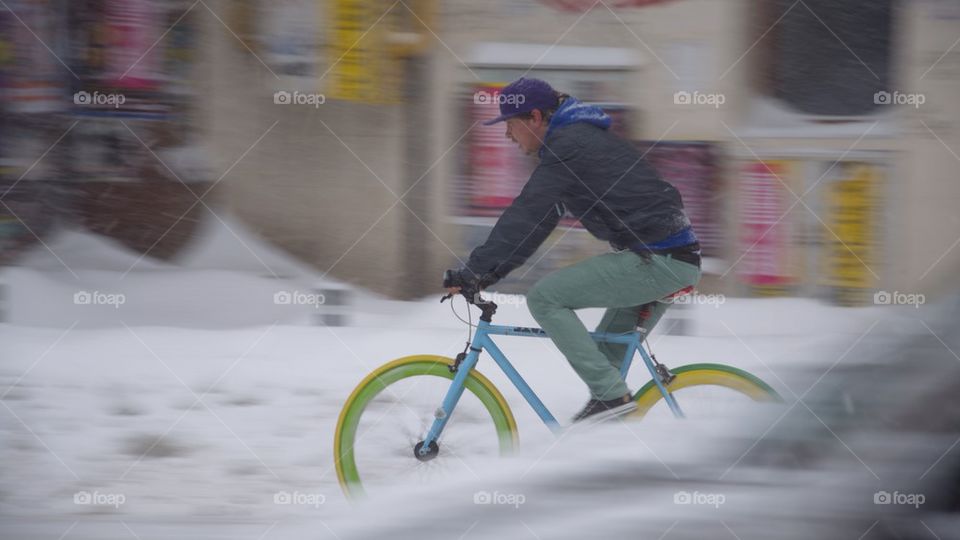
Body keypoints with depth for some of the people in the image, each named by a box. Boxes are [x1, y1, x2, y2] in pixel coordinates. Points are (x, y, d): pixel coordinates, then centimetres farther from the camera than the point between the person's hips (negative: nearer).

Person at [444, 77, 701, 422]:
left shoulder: (567, 146, -10)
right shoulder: (585, 136, 22)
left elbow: (528, 216, -17)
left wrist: (476, 271, -17)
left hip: (655, 260, -10)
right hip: (678, 261, 10)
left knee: (544, 297, -10)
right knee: (605, 354, 16)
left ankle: (610, 394, -13)